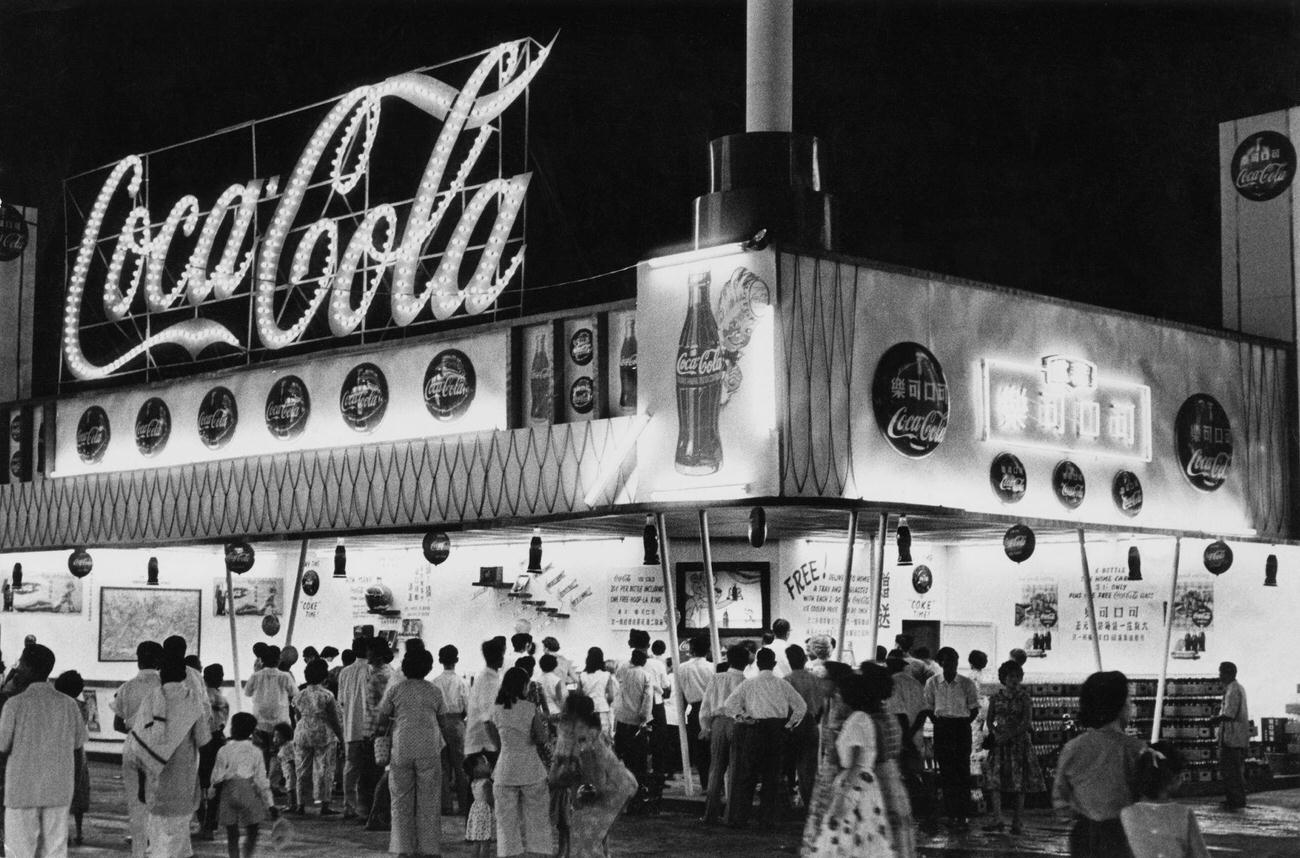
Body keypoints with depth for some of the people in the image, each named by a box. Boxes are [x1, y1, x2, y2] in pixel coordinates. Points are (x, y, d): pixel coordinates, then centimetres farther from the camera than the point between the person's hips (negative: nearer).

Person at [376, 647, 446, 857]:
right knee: (429, 802, 6)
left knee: (401, 801, 8)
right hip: (429, 751, 0)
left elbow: (381, 723, 4)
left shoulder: (396, 691, 2)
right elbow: (441, 721, 11)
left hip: (401, 751, 0)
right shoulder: (434, 691, 4)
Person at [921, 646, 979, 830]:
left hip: (962, 727, -1)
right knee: (946, 772, 2)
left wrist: (963, 724, -2)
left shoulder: (967, 684, -1)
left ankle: (963, 815, 0)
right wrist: (938, 723, 0)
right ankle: (951, 814, 8)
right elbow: (928, 708, 9)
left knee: (962, 772, -3)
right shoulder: (932, 683, 3)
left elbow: (974, 709, 5)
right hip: (941, 729, 2)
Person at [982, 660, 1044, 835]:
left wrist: (1009, 735, -16)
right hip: (1000, 743, 2)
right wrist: (995, 733, -11)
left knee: (1019, 783, -2)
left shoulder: (1024, 698, -1)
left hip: (1019, 742, -2)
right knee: (994, 780, -10)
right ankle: (997, 819, -13)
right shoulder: (996, 699, 7)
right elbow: (990, 721, 8)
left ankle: (1017, 822, 4)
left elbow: (1027, 723, -8)